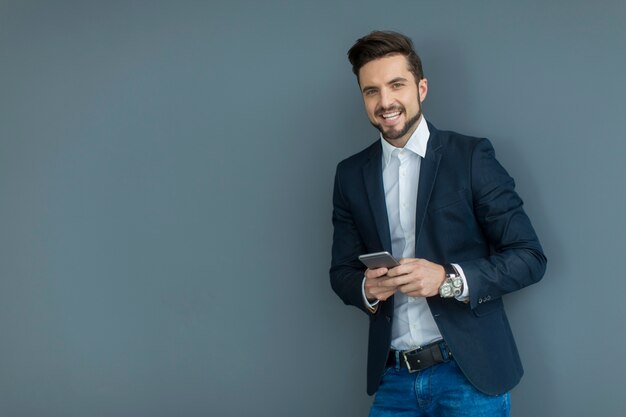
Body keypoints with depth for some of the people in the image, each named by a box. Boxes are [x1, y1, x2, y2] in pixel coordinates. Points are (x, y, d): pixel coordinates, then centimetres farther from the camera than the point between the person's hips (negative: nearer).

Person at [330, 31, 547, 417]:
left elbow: (530, 257, -6)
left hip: (469, 373, -3)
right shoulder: (351, 174, 6)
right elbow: (342, 271, 11)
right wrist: (366, 289, -12)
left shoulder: (471, 156, -5)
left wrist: (449, 279, -20)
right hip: (393, 378, 3)